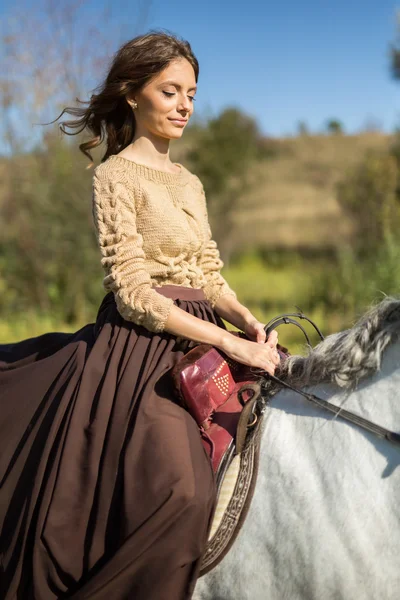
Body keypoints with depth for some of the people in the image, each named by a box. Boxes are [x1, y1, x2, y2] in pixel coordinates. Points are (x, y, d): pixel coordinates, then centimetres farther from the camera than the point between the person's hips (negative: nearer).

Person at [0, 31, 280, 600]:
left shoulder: (189, 183, 17)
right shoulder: (117, 175, -6)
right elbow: (133, 293, -13)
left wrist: (251, 324, -3)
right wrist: (229, 342, -17)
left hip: (195, 344, 8)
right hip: (137, 346, -8)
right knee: (180, 488, -25)